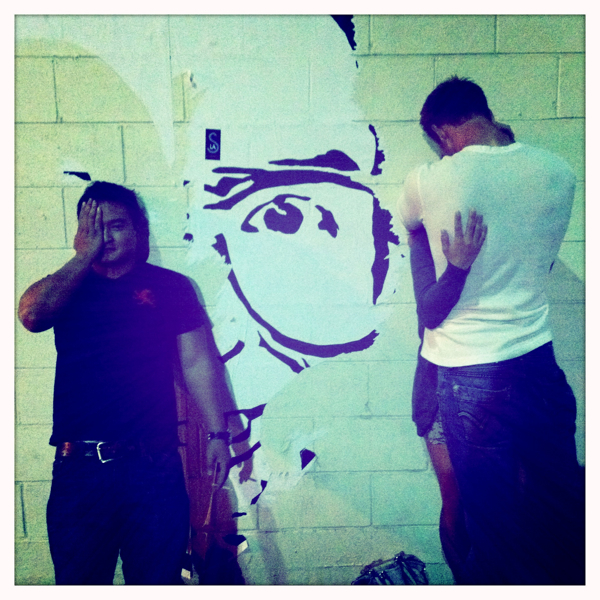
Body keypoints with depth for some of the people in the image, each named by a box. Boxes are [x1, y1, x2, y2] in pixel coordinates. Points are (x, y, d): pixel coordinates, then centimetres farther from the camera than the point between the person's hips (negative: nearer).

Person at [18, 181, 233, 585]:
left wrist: (218, 434, -4)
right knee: (79, 581, 18)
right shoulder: (66, 285, 7)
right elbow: (32, 315, -15)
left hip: (154, 465, -1)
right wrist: (86, 255, -10)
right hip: (79, 465, 2)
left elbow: (199, 363, 0)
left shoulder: (170, 286, 1)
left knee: (158, 580, 14)